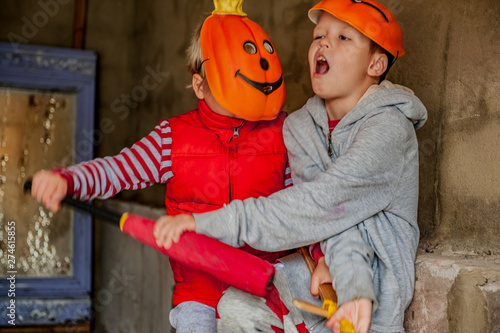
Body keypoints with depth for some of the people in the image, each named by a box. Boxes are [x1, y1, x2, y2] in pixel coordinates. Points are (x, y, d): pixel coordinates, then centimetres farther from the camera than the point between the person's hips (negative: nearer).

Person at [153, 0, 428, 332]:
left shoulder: (391, 128, -15)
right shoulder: (298, 126, 4)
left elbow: (320, 203, -26)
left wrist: (209, 223, -30)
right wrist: (343, 271, -31)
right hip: (317, 262, 3)